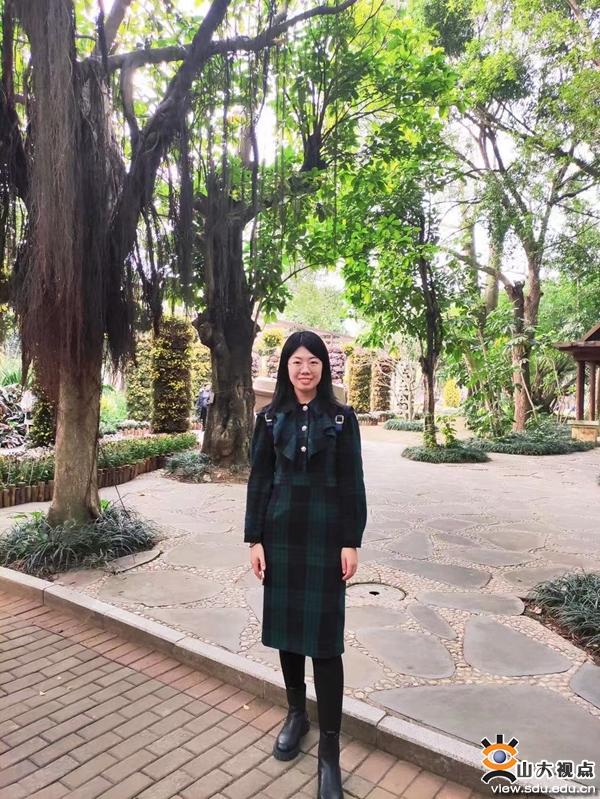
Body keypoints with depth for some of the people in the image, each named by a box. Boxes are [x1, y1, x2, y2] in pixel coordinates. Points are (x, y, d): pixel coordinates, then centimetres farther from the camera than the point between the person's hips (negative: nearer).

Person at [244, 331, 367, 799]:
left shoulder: (341, 418, -2)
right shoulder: (270, 418, 3)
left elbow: (352, 483, -2)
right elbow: (259, 480, 3)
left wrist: (351, 542, -6)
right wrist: (255, 539, 0)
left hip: (325, 535, -2)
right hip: (281, 532, 3)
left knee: (325, 636, 0)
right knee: (285, 625, 13)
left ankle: (330, 750, 12)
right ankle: (297, 713, 36)